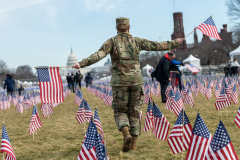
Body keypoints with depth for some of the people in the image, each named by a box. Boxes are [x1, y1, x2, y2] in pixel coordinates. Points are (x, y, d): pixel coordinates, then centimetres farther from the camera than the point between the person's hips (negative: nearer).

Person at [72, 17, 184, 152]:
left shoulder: (112, 41, 3)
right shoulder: (136, 41, 8)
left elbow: (100, 54, -12)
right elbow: (156, 46, 12)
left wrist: (82, 64, -18)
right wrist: (174, 44, 25)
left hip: (119, 81, -1)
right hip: (136, 80, 2)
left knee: (120, 111, 11)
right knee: (135, 112, 11)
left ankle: (126, 133, -16)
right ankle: (134, 144, 10)